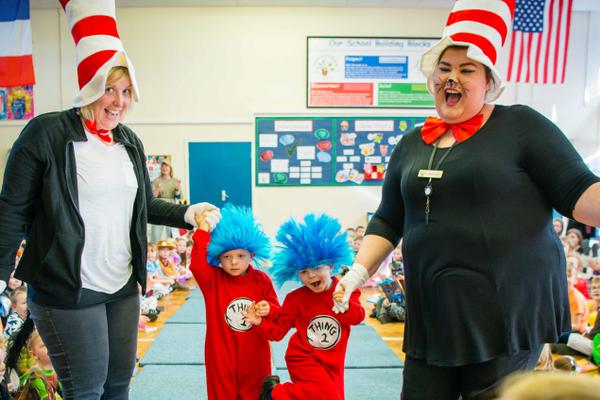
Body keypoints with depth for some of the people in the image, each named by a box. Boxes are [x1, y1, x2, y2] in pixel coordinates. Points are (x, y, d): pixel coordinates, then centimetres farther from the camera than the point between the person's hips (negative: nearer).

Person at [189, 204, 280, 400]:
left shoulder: (261, 280, -2)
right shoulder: (213, 280, -7)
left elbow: (277, 312, 4)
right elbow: (197, 265, -27)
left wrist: (269, 309, -19)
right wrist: (203, 231, -27)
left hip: (255, 356, 2)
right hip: (221, 356, -1)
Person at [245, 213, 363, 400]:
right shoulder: (295, 299, -10)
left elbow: (358, 318, -16)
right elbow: (278, 330, -5)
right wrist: (260, 322, -24)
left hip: (333, 362, 4)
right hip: (303, 358, -4)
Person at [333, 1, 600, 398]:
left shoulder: (520, 126, -2)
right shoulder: (411, 144, 13)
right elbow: (387, 222, 16)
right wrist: (359, 270, 4)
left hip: (508, 313, -4)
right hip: (433, 315, 5)